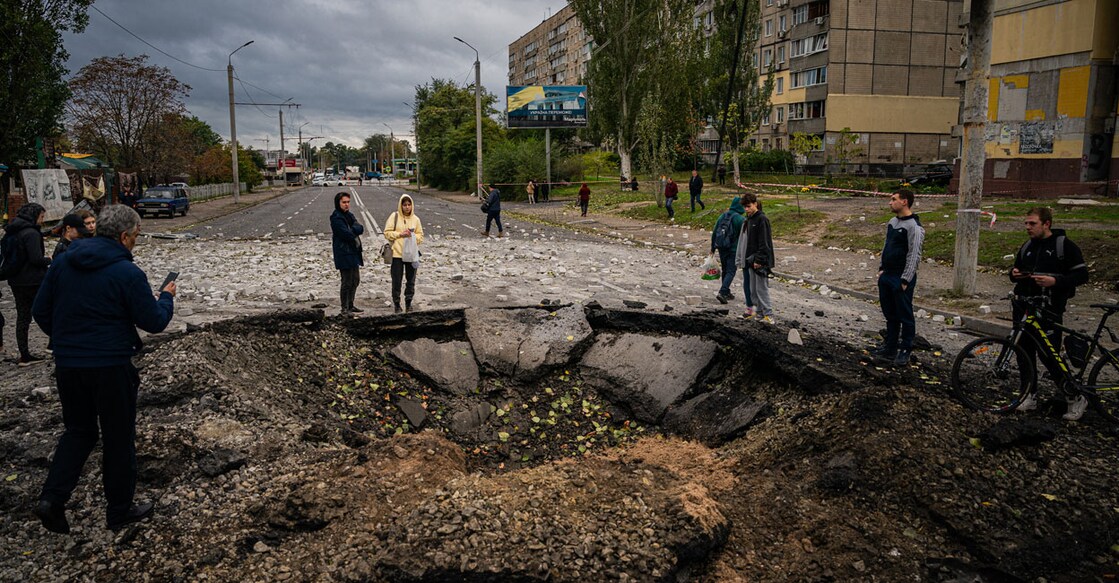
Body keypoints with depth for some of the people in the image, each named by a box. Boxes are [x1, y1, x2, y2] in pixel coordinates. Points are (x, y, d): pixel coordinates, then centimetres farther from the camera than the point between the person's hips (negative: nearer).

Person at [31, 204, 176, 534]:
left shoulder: (64, 262, 2)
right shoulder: (127, 273, -16)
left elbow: (41, 311, 8)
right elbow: (154, 322, -12)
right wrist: (166, 297, 7)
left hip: (67, 365, 5)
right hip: (110, 366, -5)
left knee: (78, 430, 22)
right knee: (118, 438, 9)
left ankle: (52, 497, 7)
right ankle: (120, 511, 21)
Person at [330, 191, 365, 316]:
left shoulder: (349, 215, 14)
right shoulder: (336, 218, -13)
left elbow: (360, 228, 1)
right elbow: (346, 234, -20)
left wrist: (352, 230, -17)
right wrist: (355, 238, -3)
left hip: (353, 252, 9)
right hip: (343, 253, -9)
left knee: (355, 280, 16)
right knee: (347, 282, -5)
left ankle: (350, 305, 27)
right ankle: (344, 309, 4)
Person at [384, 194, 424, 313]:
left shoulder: (415, 219, 6)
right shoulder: (394, 216, -1)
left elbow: (420, 236, 9)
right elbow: (387, 233, -3)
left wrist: (413, 235, -10)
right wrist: (400, 234, -14)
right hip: (397, 254, -3)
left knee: (411, 280, 9)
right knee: (396, 281, 2)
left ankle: (408, 303, 23)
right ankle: (396, 303, 15)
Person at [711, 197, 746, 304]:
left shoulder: (722, 216, 6)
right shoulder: (741, 219, -12)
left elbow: (714, 232, 9)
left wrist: (713, 248, 17)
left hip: (721, 249, 6)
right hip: (733, 250, -6)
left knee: (725, 270, 18)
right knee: (731, 272, -1)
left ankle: (726, 292, 26)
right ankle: (722, 292, -15)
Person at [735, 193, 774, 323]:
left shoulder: (762, 219, -12)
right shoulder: (748, 219, 15)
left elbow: (764, 242, -17)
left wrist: (759, 259, -20)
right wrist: (744, 258, 14)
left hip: (760, 260, -9)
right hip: (751, 260, 9)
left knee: (761, 288, -8)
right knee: (753, 289, 11)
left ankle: (768, 315, -4)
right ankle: (759, 311, 19)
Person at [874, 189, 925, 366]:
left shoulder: (913, 226, -15)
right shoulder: (892, 222, 12)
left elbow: (914, 255, -17)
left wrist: (905, 280, -17)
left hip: (901, 278, -9)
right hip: (886, 276, 9)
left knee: (905, 316, 2)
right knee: (890, 315, 15)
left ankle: (905, 351, 12)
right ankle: (890, 348, 25)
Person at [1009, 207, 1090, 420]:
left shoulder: (1065, 246, -6)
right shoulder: (1027, 247, 13)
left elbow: (1082, 275, -8)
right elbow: (1017, 269, 24)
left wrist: (1055, 281, -22)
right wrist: (1014, 274, 0)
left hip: (1048, 310, -6)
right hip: (1023, 308, 7)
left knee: (1049, 356, -7)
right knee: (1025, 352, 9)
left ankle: (1076, 398, 11)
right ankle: (1030, 396, 21)